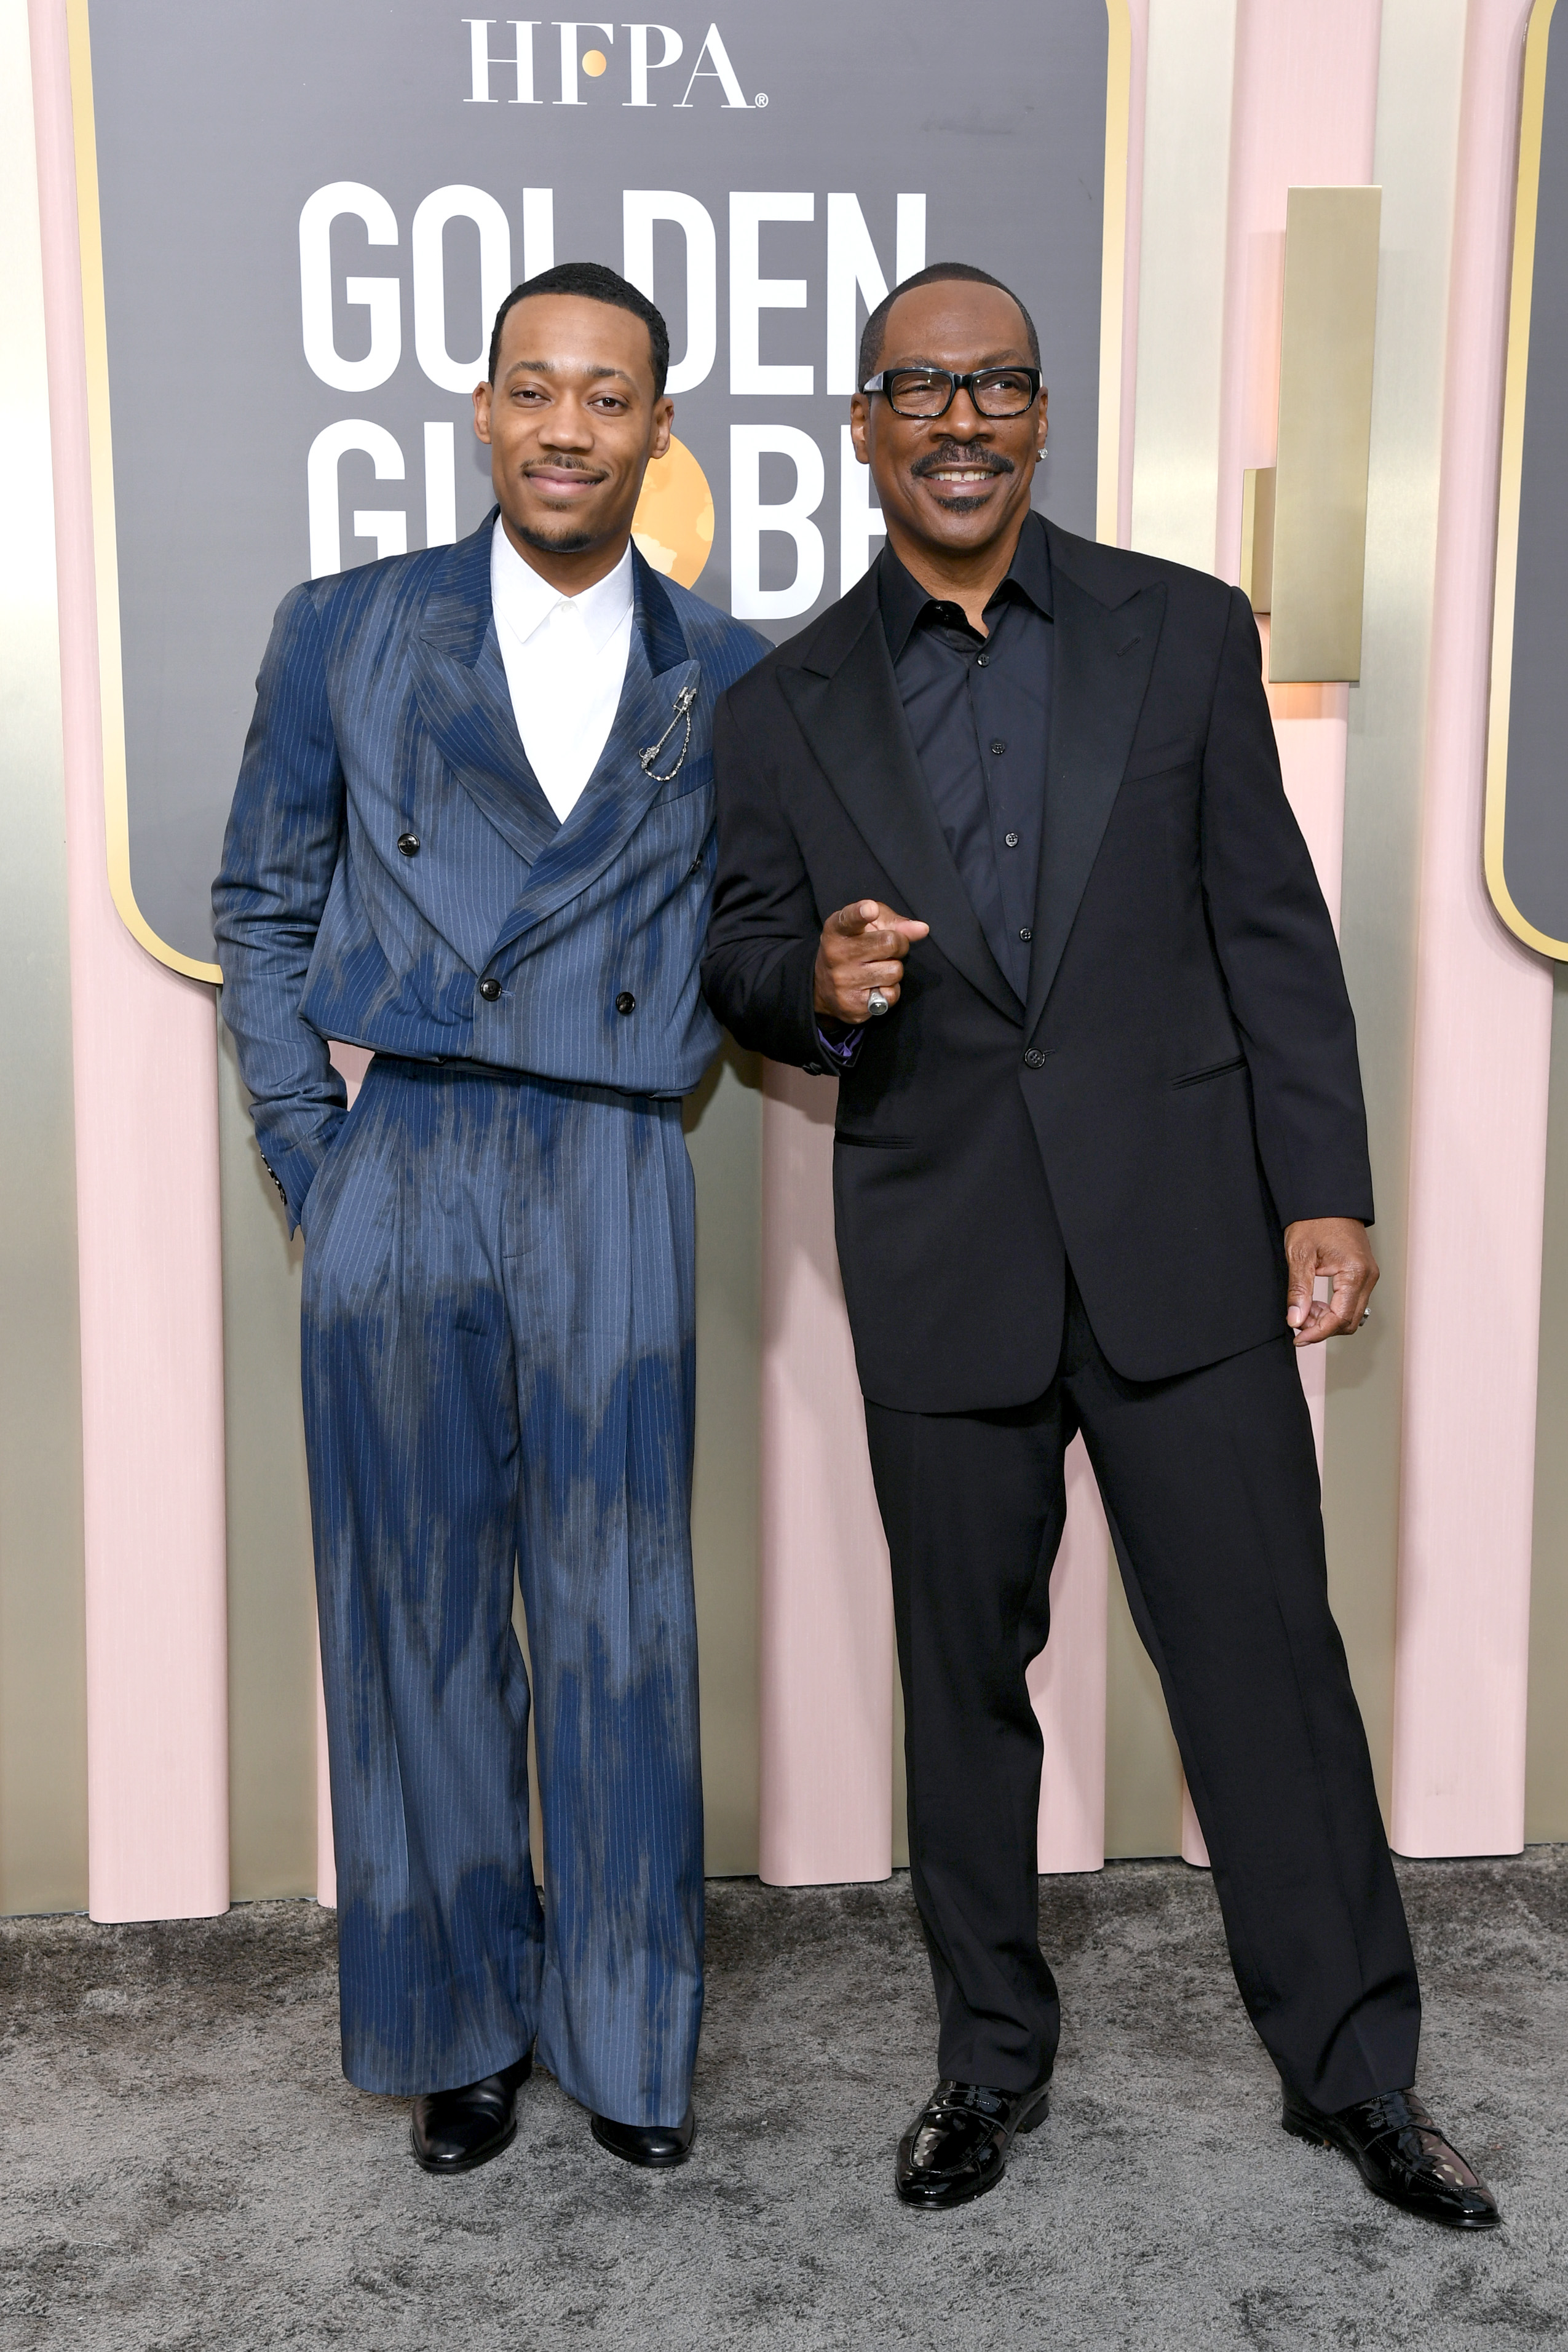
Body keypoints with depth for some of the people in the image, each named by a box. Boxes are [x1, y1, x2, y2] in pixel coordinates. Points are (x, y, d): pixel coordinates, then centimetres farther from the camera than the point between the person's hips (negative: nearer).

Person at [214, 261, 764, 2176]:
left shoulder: (726, 680, 8)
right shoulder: (347, 632, 7)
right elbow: (262, 903, 11)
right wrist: (305, 1151, 3)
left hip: (613, 1185, 0)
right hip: (402, 1176, 0)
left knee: (618, 1621, 6)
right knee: (421, 1614, 9)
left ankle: (627, 2035, 26)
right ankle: (461, 2028, 28)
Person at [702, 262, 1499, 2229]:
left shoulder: (1185, 632, 5)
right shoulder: (782, 710, 7)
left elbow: (1273, 931, 4)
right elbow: (738, 960, 11)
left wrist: (1326, 1193, -2)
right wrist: (816, 983, -13)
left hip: (1183, 1235, -1)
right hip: (941, 1260, 1)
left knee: (1267, 1655, 3)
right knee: (963, 1676, 12)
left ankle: (1353, 2069, 21)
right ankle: (989, 2055, 31)